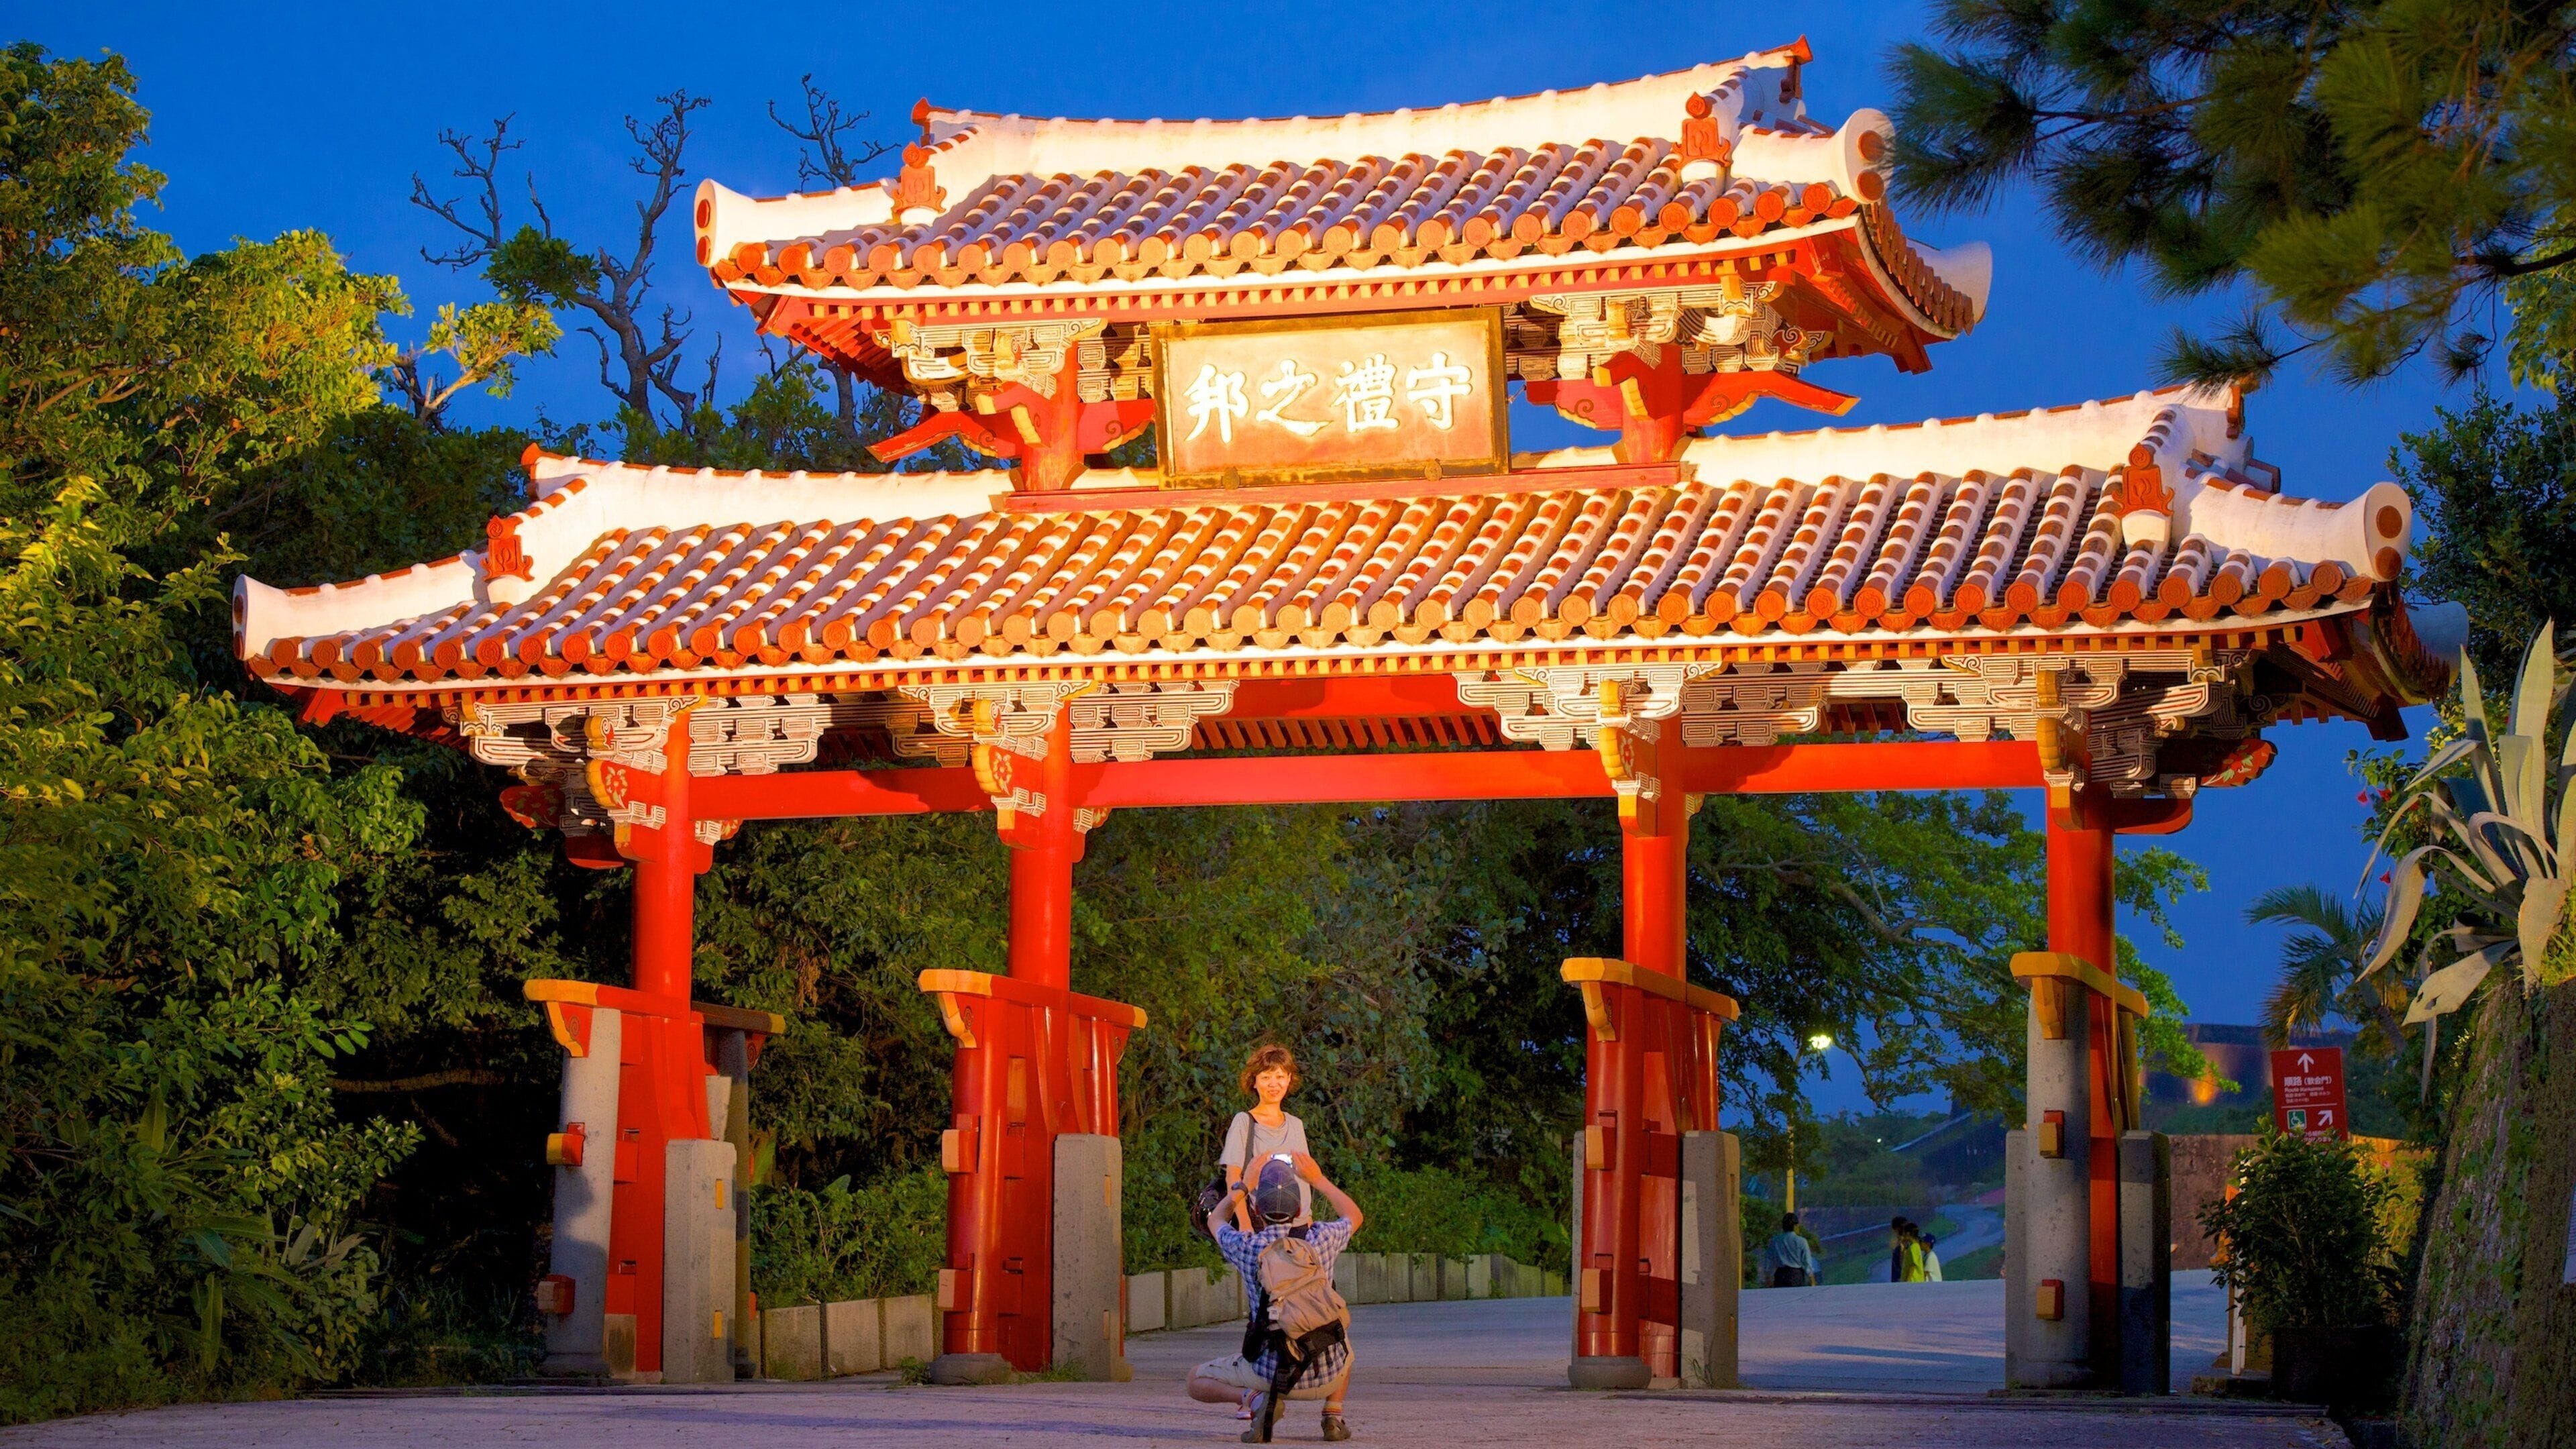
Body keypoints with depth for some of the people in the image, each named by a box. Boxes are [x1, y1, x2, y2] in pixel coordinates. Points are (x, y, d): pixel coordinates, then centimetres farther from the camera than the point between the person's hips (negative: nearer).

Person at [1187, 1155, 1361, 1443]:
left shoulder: (1246, 1247, -9)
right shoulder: (1322, 1239, -7)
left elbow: (1215, 1220, 18)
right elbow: (1354, 1215, 19)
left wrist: (1243, 1185, 32)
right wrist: (1317, 1179, 28)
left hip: (1273, 1374, -2)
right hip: (1326, 1376, 2)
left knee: (1196, 1381, 19)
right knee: (1342, 1346, 38)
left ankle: (1256, 1397, -8)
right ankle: (1333, 1414, 13)